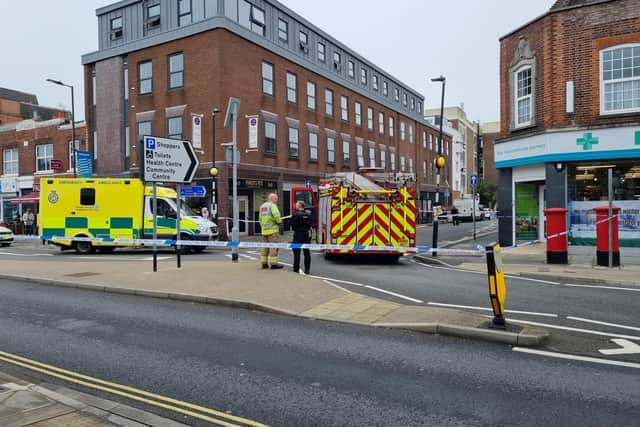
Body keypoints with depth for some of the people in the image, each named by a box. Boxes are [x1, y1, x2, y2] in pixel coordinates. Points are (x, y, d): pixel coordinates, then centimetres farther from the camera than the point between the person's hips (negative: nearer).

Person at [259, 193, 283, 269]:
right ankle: (273, 263, -6)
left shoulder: (262, 206, 17)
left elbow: (260, 219, 18)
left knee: (265, 246, 11)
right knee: (273, 246, -5)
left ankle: (264, 263, 13)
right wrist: (279, 221, -6)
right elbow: (276, 215, -24)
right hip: (272, 229, -8)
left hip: (264, 229, 8)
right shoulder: (272, 205, -8)